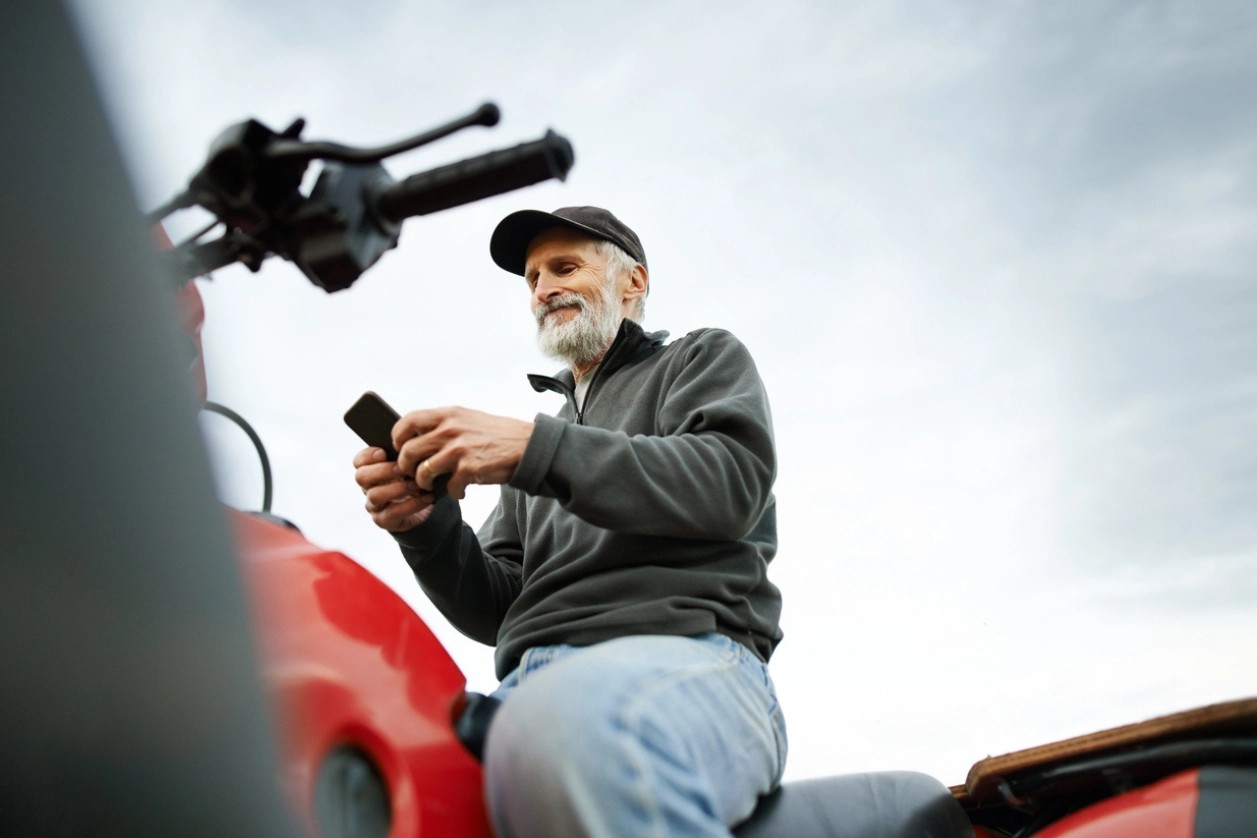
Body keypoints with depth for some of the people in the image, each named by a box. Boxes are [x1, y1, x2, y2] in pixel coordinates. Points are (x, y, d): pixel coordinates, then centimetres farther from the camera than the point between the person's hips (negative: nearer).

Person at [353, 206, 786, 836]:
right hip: (528, 685, 5)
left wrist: (533, 449, -13)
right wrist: (425, 526, 3)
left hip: (685, 651, -4)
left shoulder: (707, 358, 21)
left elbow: (731, 482, -5)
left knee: (568, 730, -42)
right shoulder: (550, 422, 35)